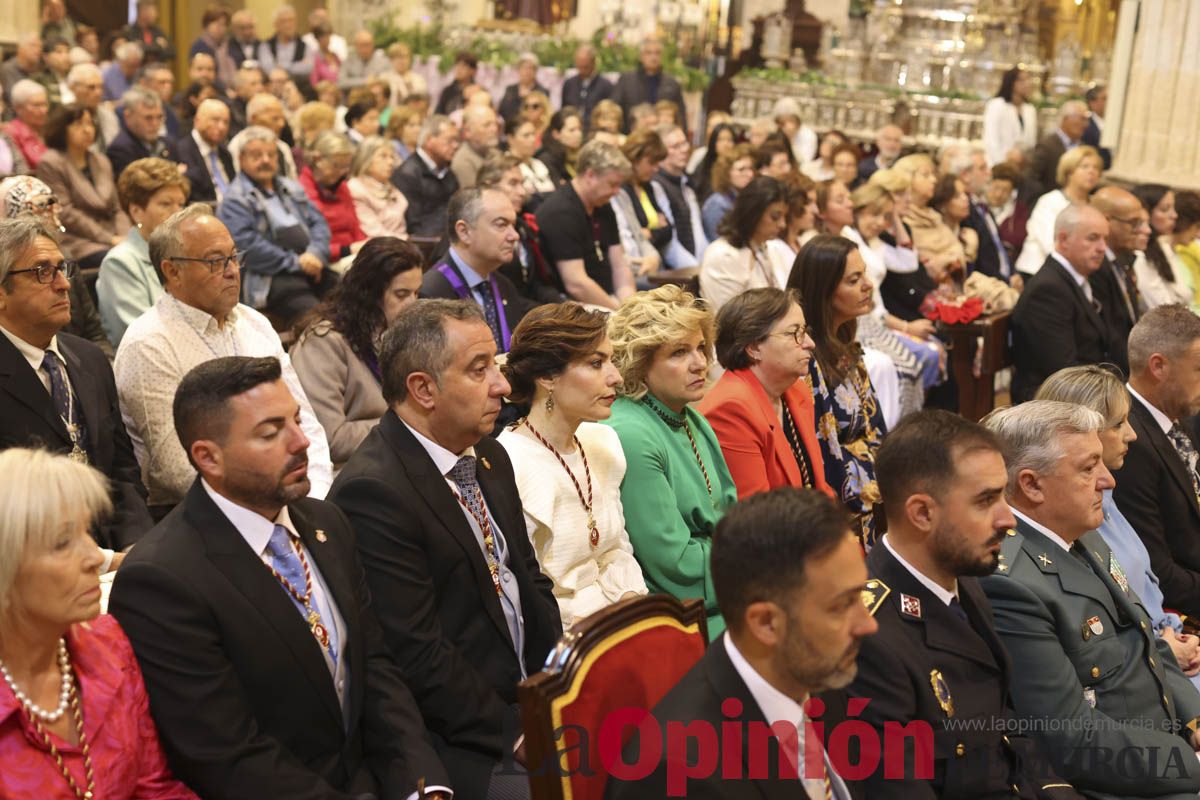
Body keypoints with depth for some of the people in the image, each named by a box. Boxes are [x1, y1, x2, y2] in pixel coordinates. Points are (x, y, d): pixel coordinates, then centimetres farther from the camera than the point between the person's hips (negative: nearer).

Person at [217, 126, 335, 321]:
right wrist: (296, 262, -11)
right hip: (273, 279, -6)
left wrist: (315, 254, -4)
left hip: (312, 270, 7)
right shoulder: (234, 201, 3)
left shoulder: (293, 189, 25)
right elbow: (246, 245, -10)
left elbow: (319, 222, 19)